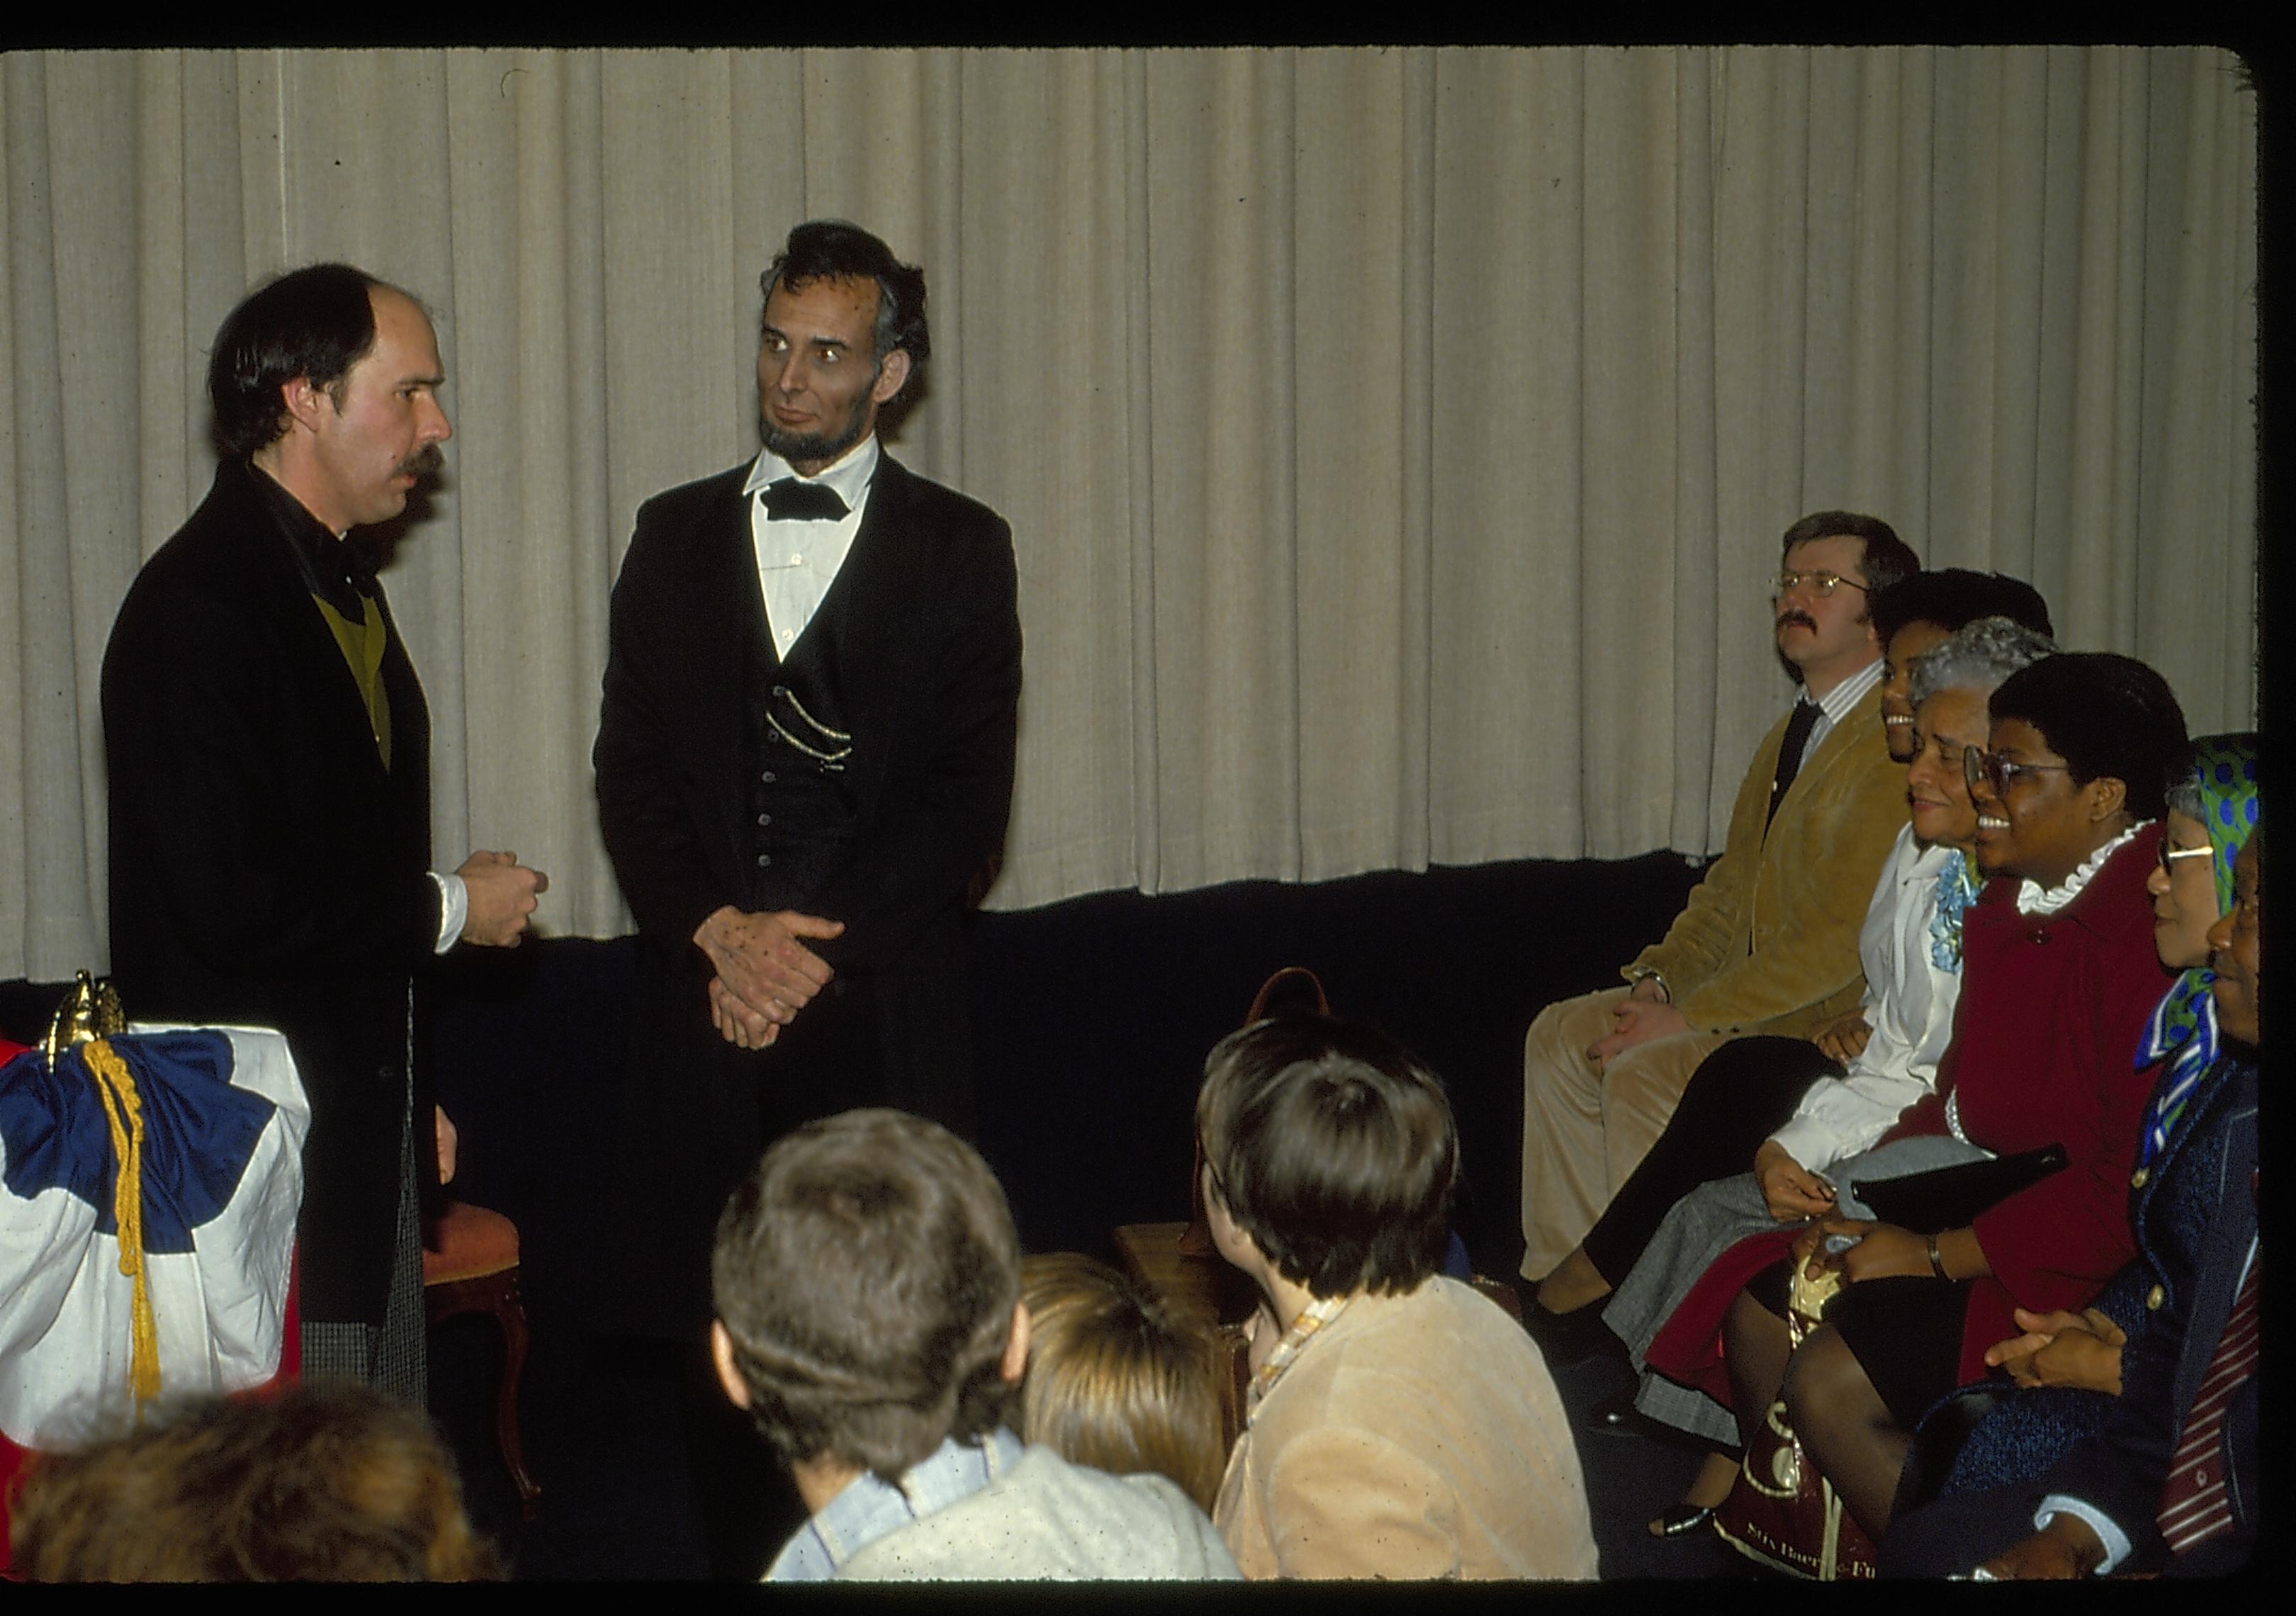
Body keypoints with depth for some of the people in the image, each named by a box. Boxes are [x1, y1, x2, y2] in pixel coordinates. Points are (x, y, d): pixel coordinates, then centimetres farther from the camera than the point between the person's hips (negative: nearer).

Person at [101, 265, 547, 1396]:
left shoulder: (340, 582, 14)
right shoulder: (196, 606, -17)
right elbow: (231, 906, -24)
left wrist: (415, 1092, 18)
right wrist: (450, 908, -11)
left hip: (365, 1122, 10)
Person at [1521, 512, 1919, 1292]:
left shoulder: (1896, 745, -18)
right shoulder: (1789, 735, 14)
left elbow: (1841, 937, -23)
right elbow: (1731, 887, 20)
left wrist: (1690, 1016, -20)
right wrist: (1659, 978, 2)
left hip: (1839, 1021, -10)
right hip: (1759, 997, 10)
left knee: (1645, 1072, -26)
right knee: (1561, 1035, 4)